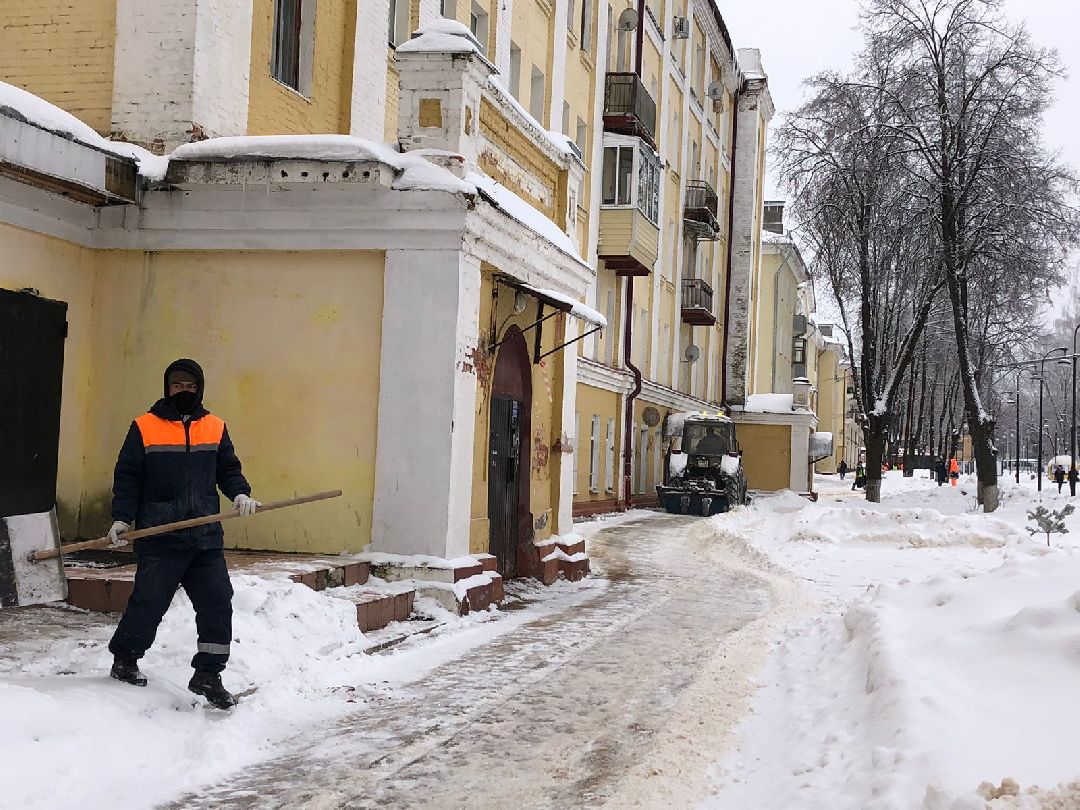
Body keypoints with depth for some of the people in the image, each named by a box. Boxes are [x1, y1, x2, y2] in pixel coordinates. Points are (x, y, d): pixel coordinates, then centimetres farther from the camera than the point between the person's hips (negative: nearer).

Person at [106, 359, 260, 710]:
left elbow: (228, 469, 15)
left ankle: (207, 675, 9)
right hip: (159, 537, -3)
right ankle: (124, 660, 25)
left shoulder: (215, 428, 10)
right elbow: (127, 477, 2)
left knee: (218, 602, -2)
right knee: (149, 601, 0)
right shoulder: (144, 427, 1)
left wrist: (240, 494, -5)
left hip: (206, 537, 3)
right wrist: (121, 518, -7)